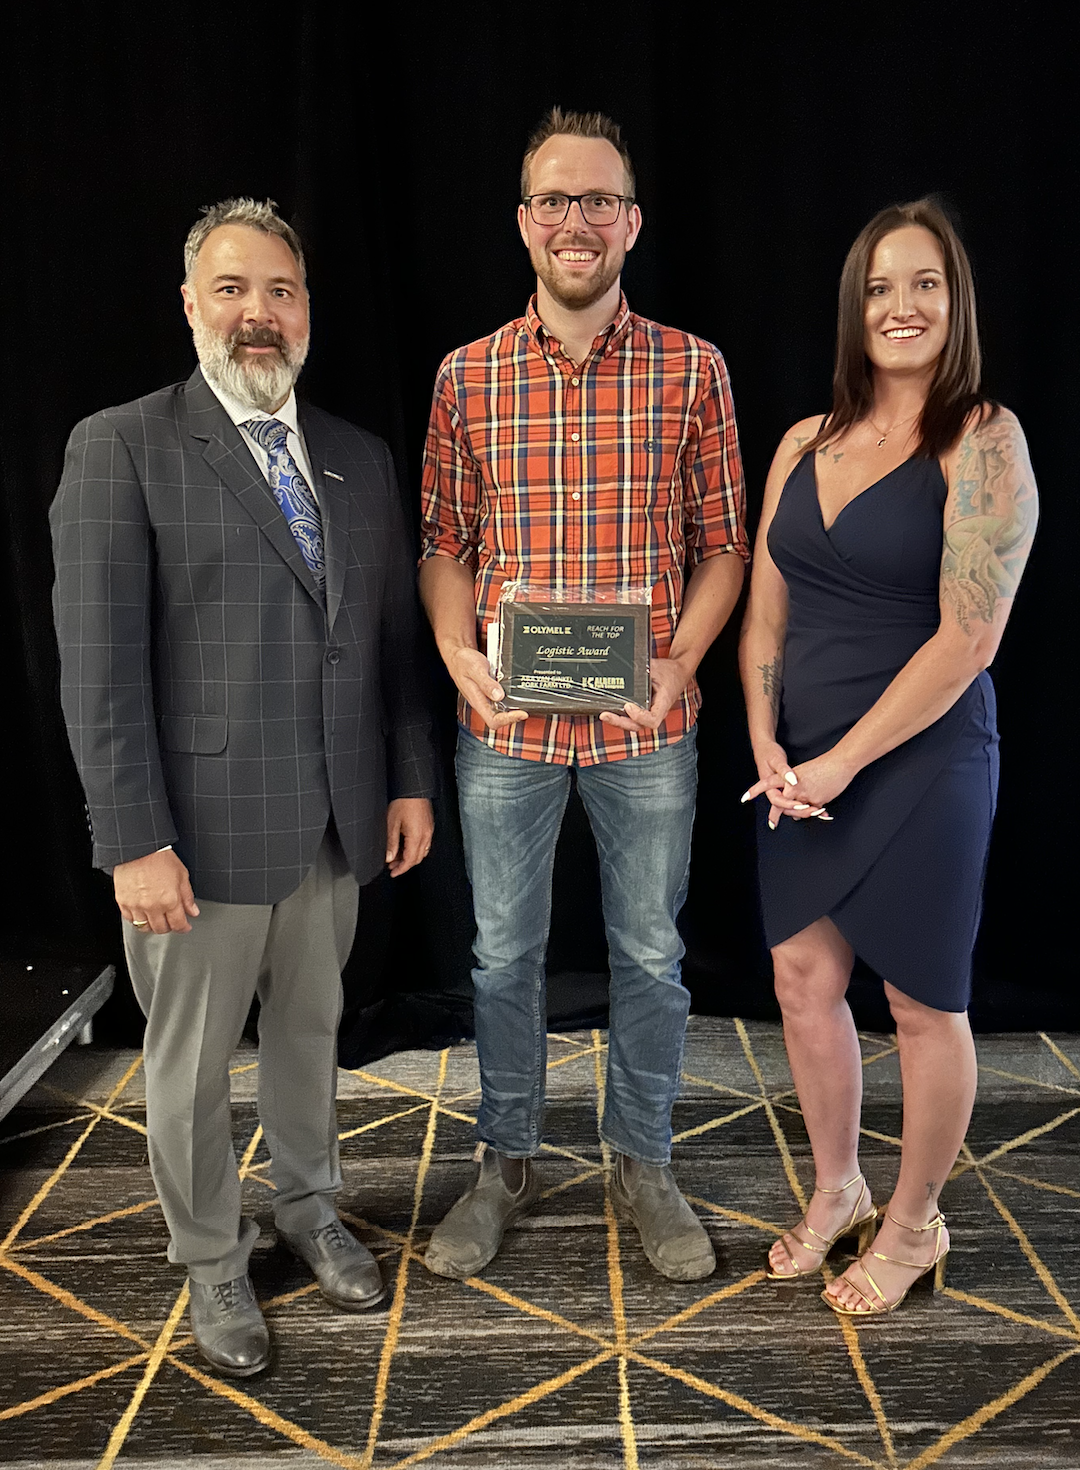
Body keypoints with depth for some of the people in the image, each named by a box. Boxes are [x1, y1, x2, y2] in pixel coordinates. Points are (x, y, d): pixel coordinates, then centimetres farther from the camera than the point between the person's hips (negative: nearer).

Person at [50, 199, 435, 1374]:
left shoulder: (358, 458, 9)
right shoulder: (121, 448, -7)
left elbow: (394, 636, 11)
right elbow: (99, 664, -12)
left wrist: (410, 779, 7)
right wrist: (135, 839, -16)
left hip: (336, 824, 5)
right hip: (202, 829, -4)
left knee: (309, 1029, 20)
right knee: (191, 1059, 12)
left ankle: (307, 1210, 43)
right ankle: (211, 1263, 35)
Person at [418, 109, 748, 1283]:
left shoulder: (692, 371, 0)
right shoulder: (466, 375, 2)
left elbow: (722, 542, 2)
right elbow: (444, 545, 5)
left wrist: (679, 664, -13)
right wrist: (461, 657, -12)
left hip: (645, 727, 0)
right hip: (504, 725, 1)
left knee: (649, 953, 12)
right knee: (503, 953, 13)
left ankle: (642, 1163, 34)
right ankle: (506, 1162, 35)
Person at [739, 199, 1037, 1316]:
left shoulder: (981, 440, -10)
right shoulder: (805, 445, 9)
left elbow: (968, 638, -16)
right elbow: (766, 612, 11)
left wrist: (843, 761, -15)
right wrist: (765, 742, -2)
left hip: (921, 765, -6)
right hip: (800, 769, 6)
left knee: (922, 1005, 9)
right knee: (804, 981, 14)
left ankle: (912, 1225, 32)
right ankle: (836, 1190, 38)